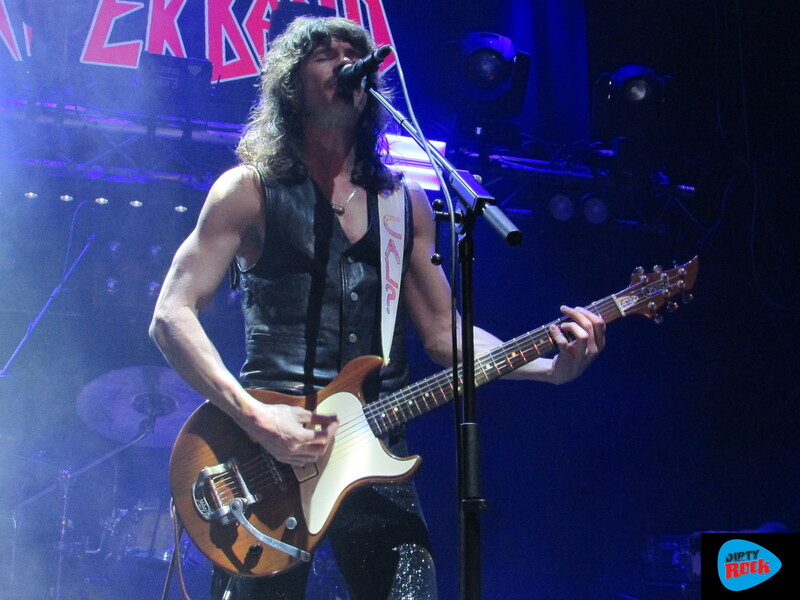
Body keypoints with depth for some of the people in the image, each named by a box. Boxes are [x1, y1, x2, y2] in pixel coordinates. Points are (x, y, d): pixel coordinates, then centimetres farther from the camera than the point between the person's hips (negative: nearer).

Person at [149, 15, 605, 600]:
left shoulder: (405, 202, 13)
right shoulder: (250, 189, 1)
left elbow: (442, 331, 14)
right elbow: (172, 316, -5)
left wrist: (550, 366, -1)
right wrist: (255, 418, -17)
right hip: (273, 454, -3)